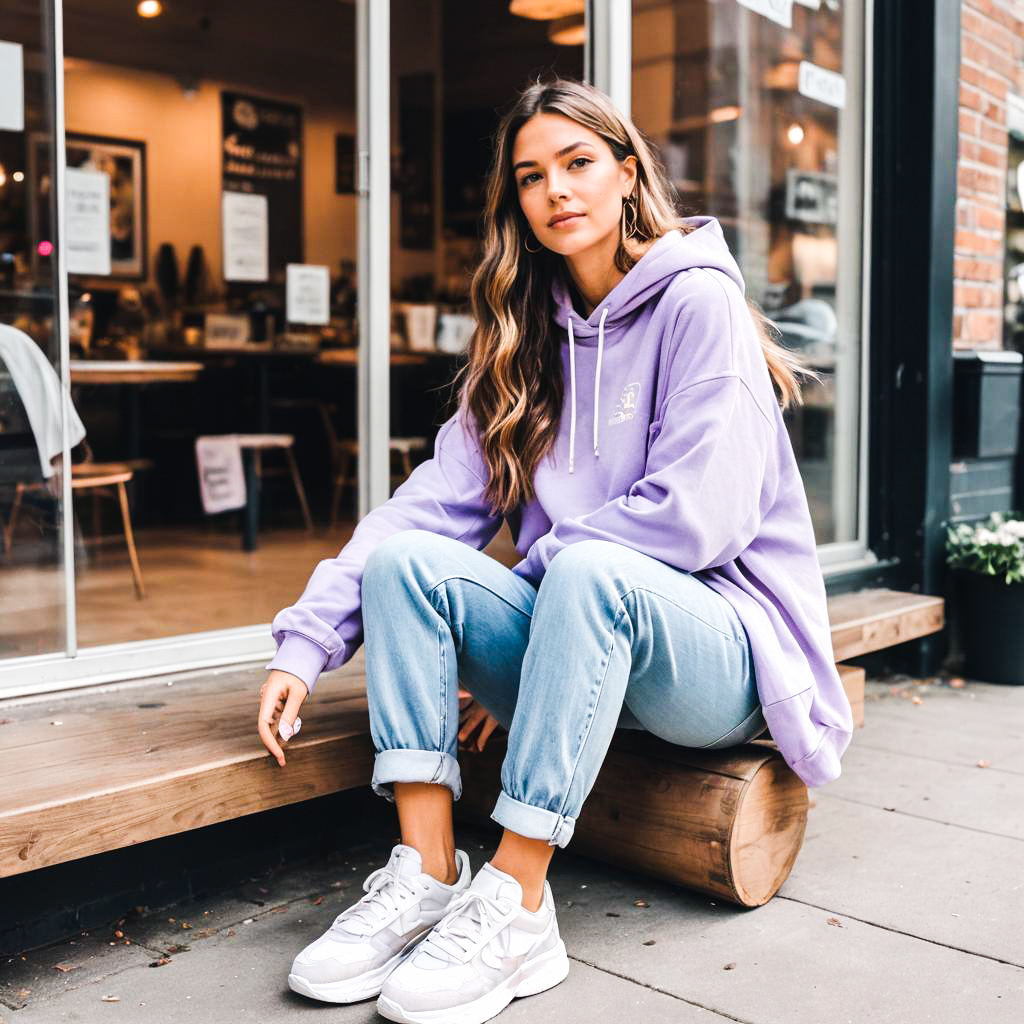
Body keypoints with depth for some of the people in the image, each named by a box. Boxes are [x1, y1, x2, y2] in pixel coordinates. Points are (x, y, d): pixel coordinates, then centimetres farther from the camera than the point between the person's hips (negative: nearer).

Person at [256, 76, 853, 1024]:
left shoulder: (696, 298, -7)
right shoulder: (526, 337, 11)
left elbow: (699, 517, -18)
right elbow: (441, 497, 0)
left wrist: (538, 576, -11)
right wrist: (306, 642, -11)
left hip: (720, 639, -5)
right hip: (580, 627, 6)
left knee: (586, 570, -36)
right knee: (404, 557, -17)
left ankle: (513, 902, -29)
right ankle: (427, 875, -21)